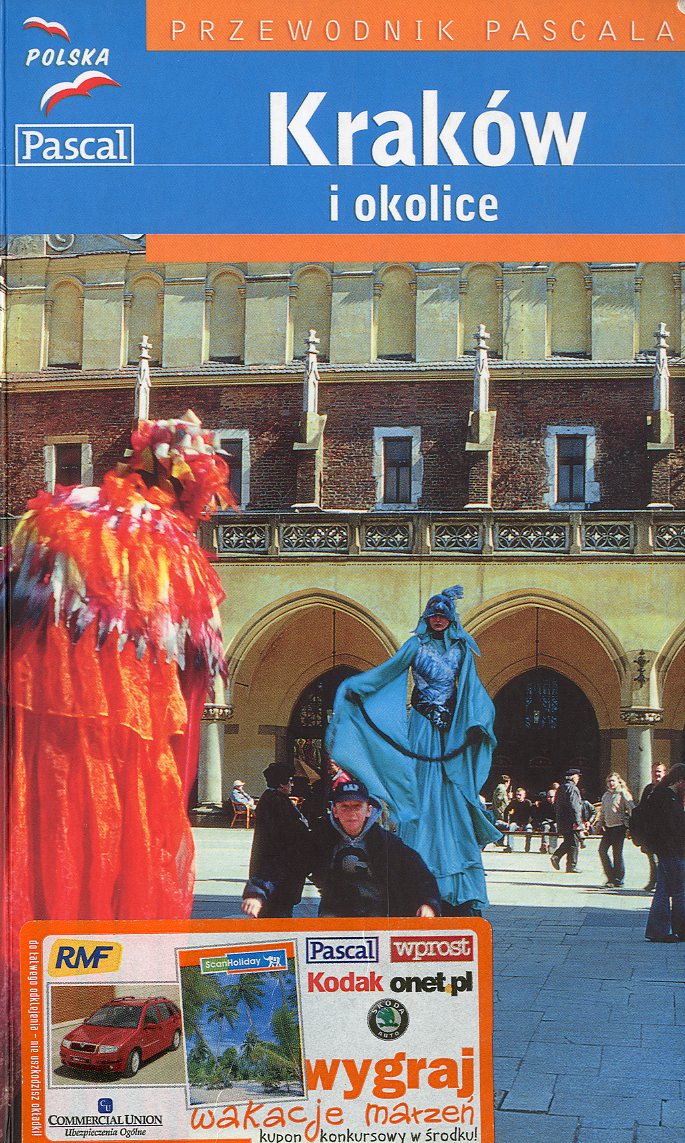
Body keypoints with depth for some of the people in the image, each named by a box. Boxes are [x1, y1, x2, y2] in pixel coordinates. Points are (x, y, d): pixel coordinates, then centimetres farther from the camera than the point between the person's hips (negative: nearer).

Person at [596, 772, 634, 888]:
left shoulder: (623, 794, -5)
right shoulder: (606, 795, 17)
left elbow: (631, 808, -10)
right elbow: (602, 811, 26)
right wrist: (599, 823, 19)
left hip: (619, 827, -7)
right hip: (608, 827, 7)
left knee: (617, 852, -5)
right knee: (602, 850, -1)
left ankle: (618, 879, 6)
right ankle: (610, 877, 10)